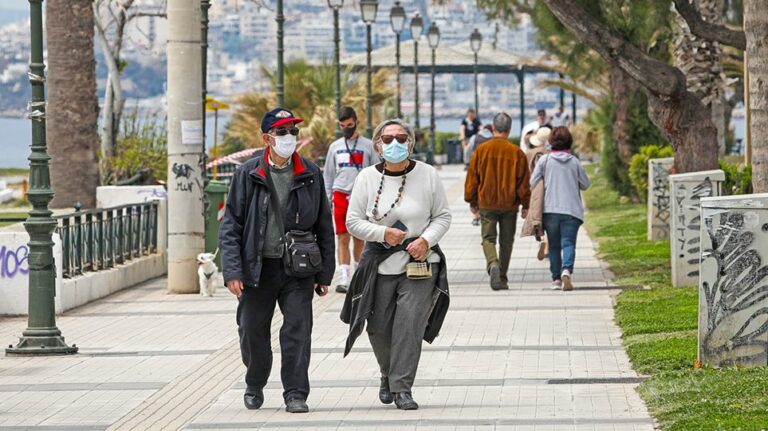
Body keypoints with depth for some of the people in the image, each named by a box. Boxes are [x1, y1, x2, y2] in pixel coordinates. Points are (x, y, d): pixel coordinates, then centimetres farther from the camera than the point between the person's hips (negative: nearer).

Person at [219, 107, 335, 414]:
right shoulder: (247, 175, -1)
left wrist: (324, 273, 6)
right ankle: (255, 386, 32)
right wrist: (232, 271, -10)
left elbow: (324, 226, 9)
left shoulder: (310, 175, 4)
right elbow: (230, 225, -1)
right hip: (257, 267, 0)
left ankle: (295, 394, 1)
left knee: (297, 329, -7)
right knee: (252, 331, 9)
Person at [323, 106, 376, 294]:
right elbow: (328, 175, 15)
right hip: (340, 195, 2)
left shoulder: (367, 145, 4)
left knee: (360, 238, 4)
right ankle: (345, 278, -7)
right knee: (343, 238, -5)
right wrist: (326, 200, 9)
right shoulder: (335, 146, 11)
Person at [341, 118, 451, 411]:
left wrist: (427, 240, -12)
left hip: (420, 264, -1)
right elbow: (353, 221, 2)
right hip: (380, 265, 1)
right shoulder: (367, 178, 1)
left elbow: (443, 216, 7)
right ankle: (388, 375, 32)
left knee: (409, 324, -13)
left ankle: (402, 387, -8)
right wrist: (383, 233, -14)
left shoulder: (427, 175, 0)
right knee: (379, 329, 5)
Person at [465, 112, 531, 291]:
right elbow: (524, 181, -2)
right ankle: (502, 278, 17)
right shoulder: (517, 152, -5)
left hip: (487, 203, -1)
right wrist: (525, 205, 8)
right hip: (510, 204, 1)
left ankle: (493, 264, -24)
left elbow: (472, 178, 1)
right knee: (506, 241, 12)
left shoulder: (481, 150, -4)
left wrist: (472, 201, 13)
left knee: (488, 238, 4)